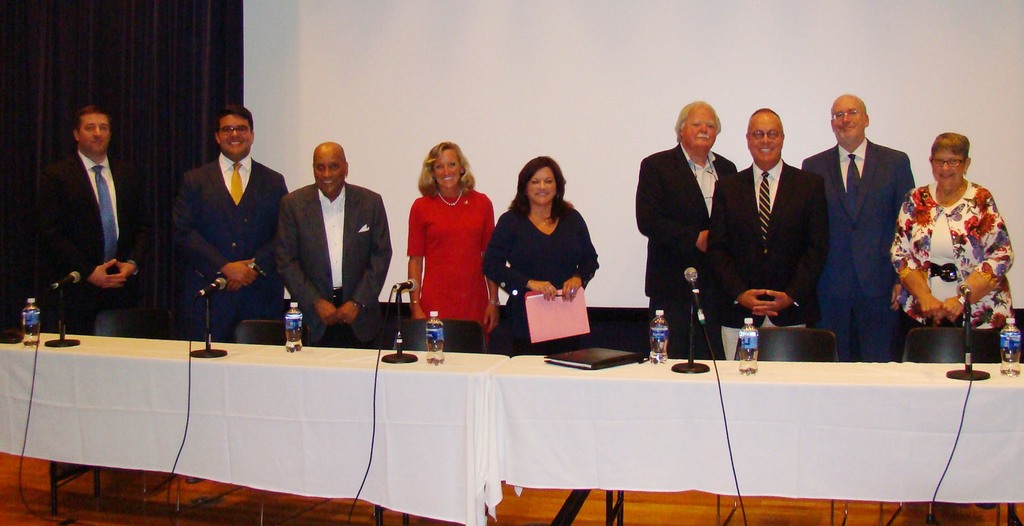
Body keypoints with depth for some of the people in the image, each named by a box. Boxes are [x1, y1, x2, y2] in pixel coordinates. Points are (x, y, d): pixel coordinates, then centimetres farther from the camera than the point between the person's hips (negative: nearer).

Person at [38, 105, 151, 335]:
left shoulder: (127, 176, 15)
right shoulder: (56, 176, 1)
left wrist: (133, 262, -4)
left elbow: (143, 227, 14)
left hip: (122, 287, 3)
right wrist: (88, 272, -13)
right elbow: (51, 233, -5)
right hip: (74, 290, -3)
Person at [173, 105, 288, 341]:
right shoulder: (195, 181, 11)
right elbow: (183, 232, 0)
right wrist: (225, 267, -11)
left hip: (261, 297, 1)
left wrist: (256, 266, -11)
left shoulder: (273, 182, 13)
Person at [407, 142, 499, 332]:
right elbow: (415, 260, 3)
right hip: (435, 305, -1)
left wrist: (493, 302, 3)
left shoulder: (481, 203, 6)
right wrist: (415, 306, -4)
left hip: (474, 305, 1)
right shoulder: (421, 207, 3)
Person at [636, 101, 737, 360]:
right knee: (672, 359, -1)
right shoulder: (656, 166, 0)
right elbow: (648, 221, -10)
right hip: (673, 282, -4)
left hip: (716, 283, 4)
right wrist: (696, 238, -15)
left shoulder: (727, 169, 15)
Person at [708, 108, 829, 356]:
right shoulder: (727, 187, 11)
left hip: (792, 314, -1)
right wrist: (740, 293, -7)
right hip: (739, 314, 1)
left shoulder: (811, 185, 8)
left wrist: (792, 295, -8)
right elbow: (716, 248, 6)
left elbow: (818, 247, 2)